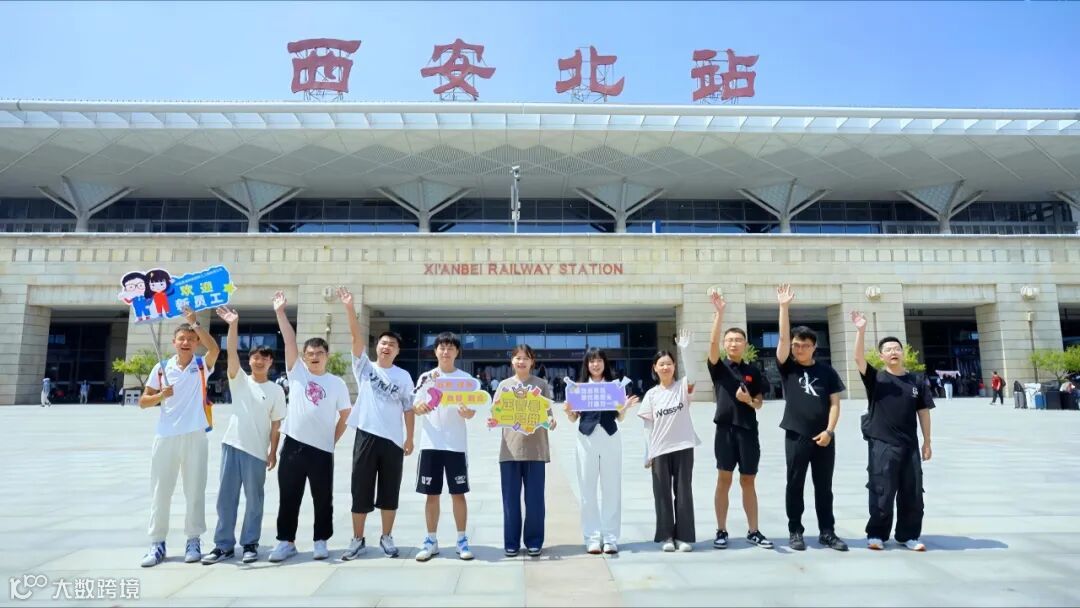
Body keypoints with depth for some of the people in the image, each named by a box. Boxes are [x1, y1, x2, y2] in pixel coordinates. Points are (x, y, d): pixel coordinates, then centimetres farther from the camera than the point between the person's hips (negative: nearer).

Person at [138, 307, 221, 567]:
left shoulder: (202, 366, 1)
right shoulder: (161, 367, 6)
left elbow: (214, 348, -21)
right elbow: (143, 402, 8)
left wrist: (195, 322, -24)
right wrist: (160, 395, -12)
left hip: (195, 436, -2)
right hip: (166, 436, 2)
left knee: (195, 491, 5)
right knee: (161, 491, 7)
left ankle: (193, 541, 15)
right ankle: (157, 543, 17)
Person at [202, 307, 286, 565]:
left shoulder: (276, 390, 2)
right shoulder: (239, 380, 5)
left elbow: (276, 424, 2)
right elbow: (231, 351, -9)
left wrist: (273, 452, -3)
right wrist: (233, 324, -20)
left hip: (257, 451, -2)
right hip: (232, 445, 2)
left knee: (254, 499, 5)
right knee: (226, 496, 6)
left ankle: (250, 544, 16)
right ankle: (224, 545, 16)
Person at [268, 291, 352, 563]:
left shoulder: (337, 383, 3)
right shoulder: (297, 373, 4)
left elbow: (345, 415, 10)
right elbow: (289, 341, -3)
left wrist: (333, 441, 4)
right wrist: (280, 312, -10)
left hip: (322, 450, 0)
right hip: (293, 445, 1)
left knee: (323, 499, 8)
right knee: (288, 497, 9)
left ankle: (321, 542, 22)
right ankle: (286, 541, 23)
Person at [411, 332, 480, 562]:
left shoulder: (465, 378, 2)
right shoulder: (425, 378, 6)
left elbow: (471, 412, -2)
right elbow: (415, 408, 5)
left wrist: (466, 412, -27)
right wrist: (420, 407, -19)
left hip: (456, 444, -1)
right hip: (431, 443, 1)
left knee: (458, 493, 4)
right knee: (431, 494, 7)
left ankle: (462, 540, 15)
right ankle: (431, 541, 18)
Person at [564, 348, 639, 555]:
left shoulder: (614, 384, 6)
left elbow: (619, 417, 8)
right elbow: (574, 418, 6)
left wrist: (625, 407, -13)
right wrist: (568, 411, -15)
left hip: (610, 438, 0)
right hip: (586, 439, 0)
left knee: (611, 489, 4)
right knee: (588, 490, 4)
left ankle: (610, 537, 11)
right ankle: (592, 537, 11)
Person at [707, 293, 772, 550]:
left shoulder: (753, 371, 9)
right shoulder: (719, 367, 2)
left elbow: (759, 402, 12)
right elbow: (712, 342, -15)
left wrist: (749, 400, -12)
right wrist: (719, 312, -22)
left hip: (748, 430, 2)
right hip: (725, 429, -2)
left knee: (748, 482, 10)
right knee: (724, 480, 2)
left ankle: (753, 531, 18)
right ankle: (721, 531, 9)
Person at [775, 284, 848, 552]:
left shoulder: (826, 371, 5)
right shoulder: (787, 367, 1)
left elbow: (835, 403, 4)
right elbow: (783, 337, -10)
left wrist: (829, 430, -8)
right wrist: (784, 307, -16)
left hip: (823, 436, 1)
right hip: (796, 435, -1)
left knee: (824, 486, 9)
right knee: (795, 485, 5)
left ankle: (827, 532, 20)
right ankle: (795, 532, 14)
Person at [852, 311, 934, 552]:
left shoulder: (917, 382, 6)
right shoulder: (876, 378, -3)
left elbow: (923, 412, 9)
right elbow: (858, 358, -18)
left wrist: (927, 441, 9)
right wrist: (861, 330, -29)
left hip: (910, 445, 3)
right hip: (881, 444, -3)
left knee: (912, 493, 9)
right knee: (881, 492, 1)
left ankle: (908, 535, 23)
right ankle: (876, 534, 13)